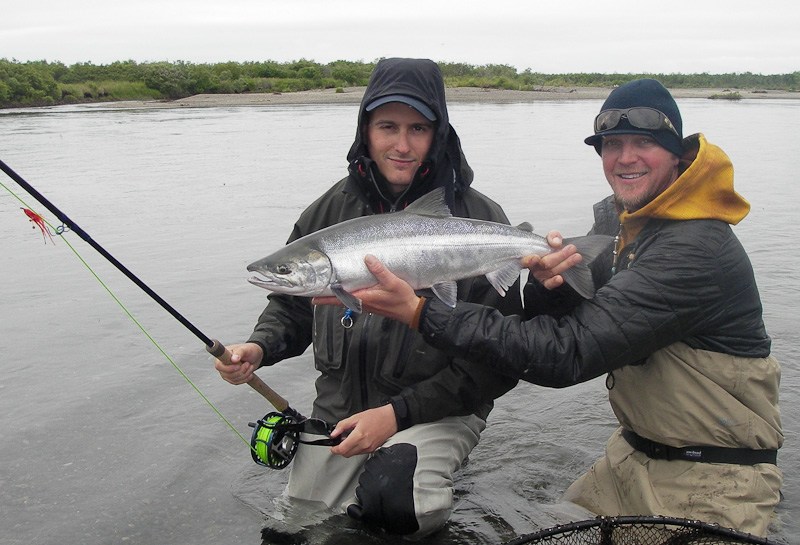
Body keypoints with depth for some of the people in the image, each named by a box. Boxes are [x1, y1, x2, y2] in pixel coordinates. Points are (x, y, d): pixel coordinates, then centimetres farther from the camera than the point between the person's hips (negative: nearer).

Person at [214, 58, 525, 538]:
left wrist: (398, 413, -17)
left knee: (390, 496, -32)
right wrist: (260, 347, -9)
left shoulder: (477, 219, -13)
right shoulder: (333, 208, 0)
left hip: (436, 413, -4)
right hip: (336, 408, 5)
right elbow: (292, 303, 14)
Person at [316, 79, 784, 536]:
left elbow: (570, 353, -33)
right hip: (634, 453, 7)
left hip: (712, 483, -7)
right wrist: (550, 283, -23)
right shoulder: (616, 217, 2)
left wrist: (420, 312, -36)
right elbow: (562, 321, 1)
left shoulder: (697, 249, -27)